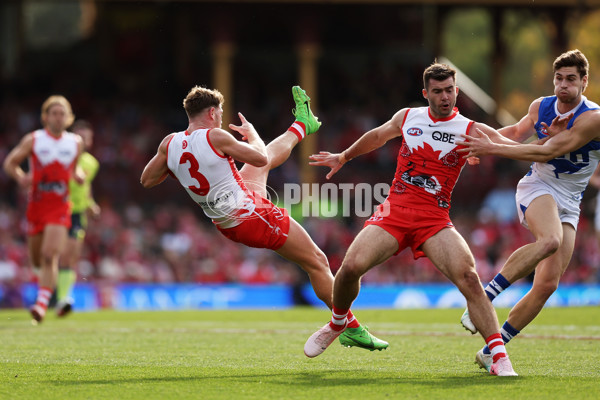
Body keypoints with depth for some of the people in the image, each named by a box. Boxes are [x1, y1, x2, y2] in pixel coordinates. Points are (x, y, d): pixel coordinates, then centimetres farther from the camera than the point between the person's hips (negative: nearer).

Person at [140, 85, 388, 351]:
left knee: (274, 151, 28)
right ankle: (351, 328, 5)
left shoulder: (169, 144, -3)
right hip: (254, 217, -8)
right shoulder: (214, 137, -21)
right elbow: (260, 158, -9)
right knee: (318, 263, 3)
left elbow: (146, 180, 10)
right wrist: (251, 132, 9)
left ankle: (301, 126, 56)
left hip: (227, 226, 8)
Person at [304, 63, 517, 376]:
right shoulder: (407, 118, 11)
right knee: (351, 266, -17)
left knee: (468, 276, -25)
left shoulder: (470, 130, -1)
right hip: (395, 210, 2)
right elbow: (377, 136, 31)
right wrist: (343, 157, 44)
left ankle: (499, 356, -20)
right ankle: (338, 323, 17)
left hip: (434, 219, -2)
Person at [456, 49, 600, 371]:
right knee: (550, 240, -35)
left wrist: (493, 148, -22)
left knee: (548, 284, -9)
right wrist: (486, 137, 5)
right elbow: (518, 132, 22)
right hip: (537, 188, 0)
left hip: (569, 204, 0)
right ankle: (482, 298, -34)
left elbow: (547, 152, -22)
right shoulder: (540, 107, -1)